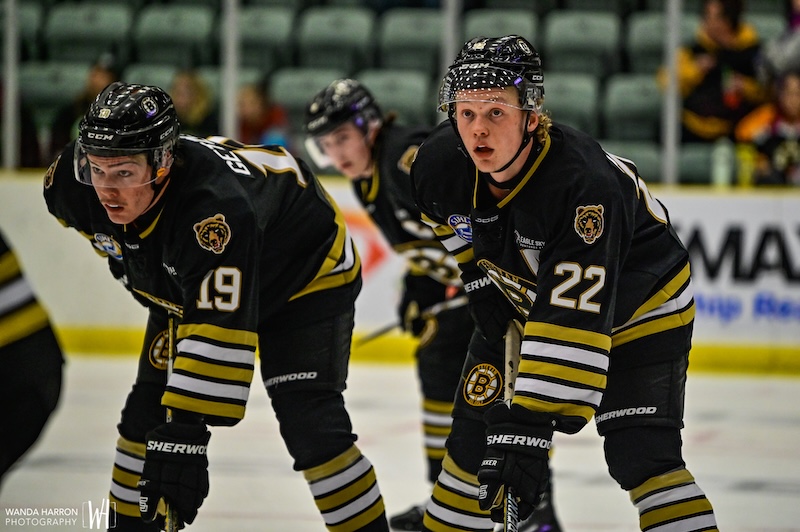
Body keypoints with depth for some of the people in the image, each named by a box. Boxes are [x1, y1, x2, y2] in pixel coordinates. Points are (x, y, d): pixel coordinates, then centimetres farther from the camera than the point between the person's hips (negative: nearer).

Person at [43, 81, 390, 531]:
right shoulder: (73, 187, -24)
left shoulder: (216, 205, -46)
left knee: (309, 425, -19)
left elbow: (221, 331, -49)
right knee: (147, 411, -1)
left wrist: (185, 433, -53)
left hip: (306, 275, -7)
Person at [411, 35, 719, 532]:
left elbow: (574, 322, -45)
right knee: (475, 434, 3)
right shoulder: (442, 162, -22)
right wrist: (478, 273, 3)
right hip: (522, 300, 6)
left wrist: (529, 429, -49)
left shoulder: (584, 186, -41)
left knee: (643, 456, -19)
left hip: (637, 309, -6)